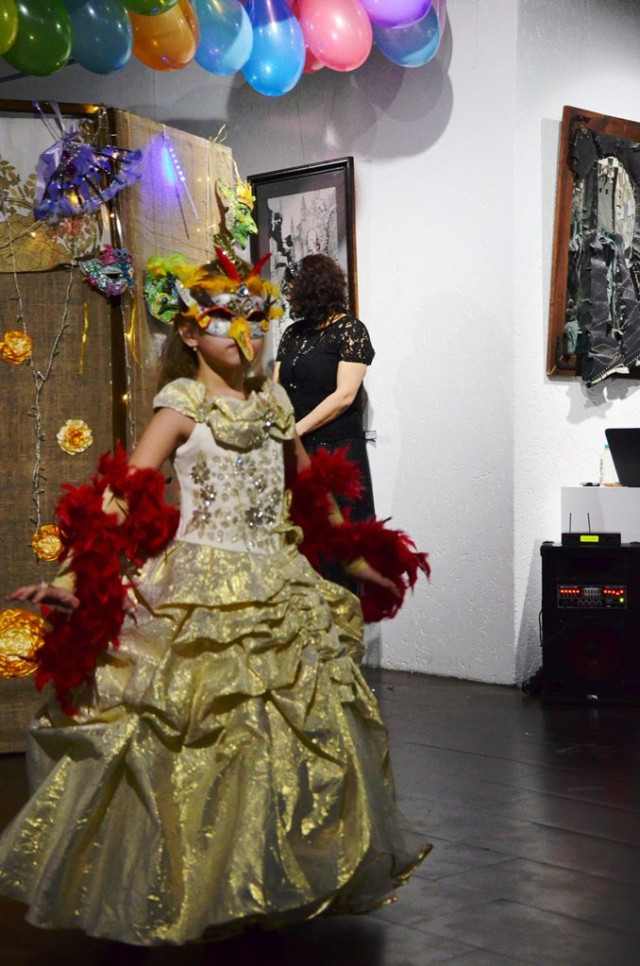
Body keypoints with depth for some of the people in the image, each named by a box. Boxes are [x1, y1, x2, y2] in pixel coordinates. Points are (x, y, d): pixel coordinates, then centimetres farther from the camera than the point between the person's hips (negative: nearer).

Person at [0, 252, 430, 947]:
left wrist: (355, 559, 28)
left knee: (304, 734, 8)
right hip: (203, 592, -5)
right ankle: (181, 897, 15)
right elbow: (119, 497, -12)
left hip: (280, 592, 6)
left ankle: (292, 881, 25)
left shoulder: (272, 401, 11)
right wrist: (73, 576, -22)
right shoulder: (183, 403, -5)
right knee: (196, 742, -3)